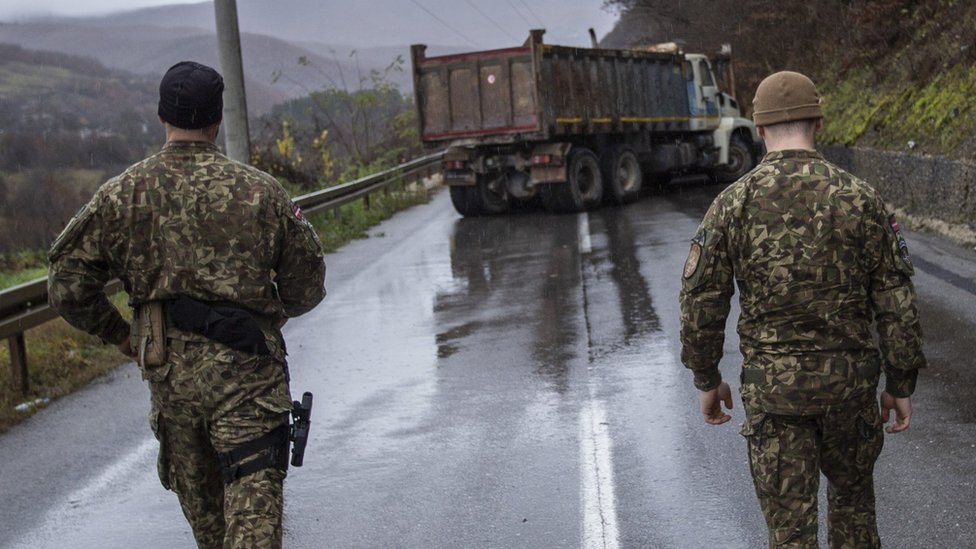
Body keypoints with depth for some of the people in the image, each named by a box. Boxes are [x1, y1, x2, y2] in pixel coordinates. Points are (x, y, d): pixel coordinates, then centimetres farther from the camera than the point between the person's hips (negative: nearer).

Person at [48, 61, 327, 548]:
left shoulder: (121, 194, -1)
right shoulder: (260, 191, -4)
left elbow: (67, 284, 0)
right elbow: (306, 286, 4)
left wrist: (117, 332, 15)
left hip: (169, 374, 3)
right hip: (247, 371, -2)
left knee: (200, 499, 21)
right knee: (252, 507, -3)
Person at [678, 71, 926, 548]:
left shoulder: (731, 203, -9)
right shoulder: (859, 198, -7)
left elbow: (701, 302, -7)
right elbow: (896, 302, -5)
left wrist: (706, 380, 8)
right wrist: (901, 385, 6)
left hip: (774, 386, -1)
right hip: (848, 380, 1)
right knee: (852, 490, 27)